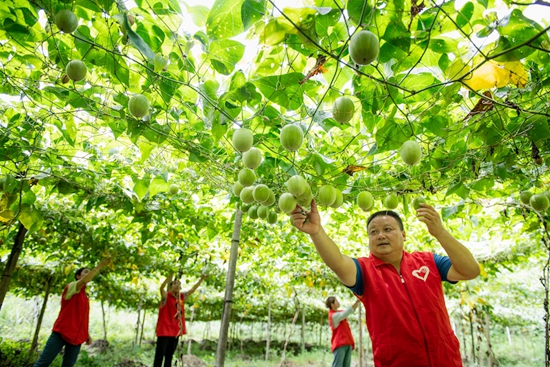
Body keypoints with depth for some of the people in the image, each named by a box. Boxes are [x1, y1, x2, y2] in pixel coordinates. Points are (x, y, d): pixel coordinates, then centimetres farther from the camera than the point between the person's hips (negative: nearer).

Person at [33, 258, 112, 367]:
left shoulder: (85, 297, 18)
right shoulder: (71, 287, -2)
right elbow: (85, 281, -25)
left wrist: (87, 334, 12)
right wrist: (99, 266, -23)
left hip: (77, 337, 6)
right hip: (61, 333, -6)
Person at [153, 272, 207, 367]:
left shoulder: (182, 297, 6)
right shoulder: (166, 296, -11)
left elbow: (192, 289, 16)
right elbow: (161, 288, -30)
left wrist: (202, 278, 12)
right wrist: (170, 276, -43)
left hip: (175, 332, 6)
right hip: (164, 331, -6)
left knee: (169, 356, 14)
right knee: (159, 356, -4)